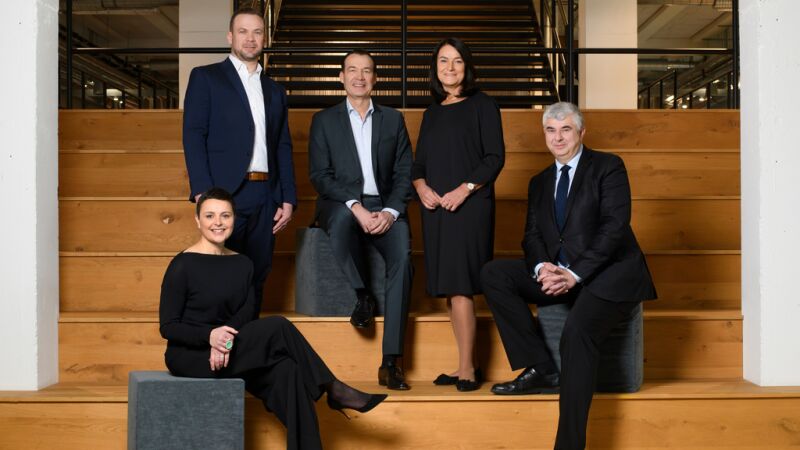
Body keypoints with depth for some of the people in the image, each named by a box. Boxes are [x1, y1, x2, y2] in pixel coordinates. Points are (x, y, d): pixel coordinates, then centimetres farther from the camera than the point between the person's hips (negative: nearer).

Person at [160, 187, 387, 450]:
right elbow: (168, 327, -10)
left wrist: (224, 342, -22)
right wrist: (210, 335, -27)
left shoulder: (242, 264, 8)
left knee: (286, 370, -25)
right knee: (278, 327, -24)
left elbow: (245, 315, -1)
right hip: (190, 358, -5)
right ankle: (332, 389, -11)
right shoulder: (183, 265, -9)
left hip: (226, 357, 5)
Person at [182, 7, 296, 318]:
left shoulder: (275, 91, 20)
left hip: (265, 197, 4)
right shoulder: (205, 77, 6)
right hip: (225, 193, -4)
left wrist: (288, 198, 8)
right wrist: (203, 191, -14)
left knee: (256, 278, 6)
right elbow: (193, 136, -3)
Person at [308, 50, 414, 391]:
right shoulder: (324, 120, 10)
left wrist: (389, 212, -11)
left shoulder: (393, 119, 15)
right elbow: (319, 175, -1)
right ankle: (362, 295, -14)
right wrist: (356, 207, -17)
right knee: (342, 217, -40)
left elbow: (404, 174, 8)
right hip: (341, 205, -1)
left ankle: (391, 361, -29)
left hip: (385, 208, 1)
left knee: (402, 255, -29)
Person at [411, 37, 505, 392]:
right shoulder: (432, 113, 19)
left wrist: (464, 189, -16)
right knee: (449, 289, 5)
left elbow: (495, 157, -5)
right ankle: (468, 367, 13)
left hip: (469, 206, -6)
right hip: (435, 208, 6)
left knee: (459, 286, -12)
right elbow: (419, 162, 17)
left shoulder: (482, 105, 2)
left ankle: (467, 370, -6)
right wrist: (421, 187, -4)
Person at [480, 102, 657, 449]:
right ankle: (541, 369, -12)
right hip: (557, 275, 6)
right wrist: (542, 267, -14)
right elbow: (532, 235, 10)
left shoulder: (608, 167, 1)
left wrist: (575, 274, -21)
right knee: (493, 274, -13)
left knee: (577, 331, -33)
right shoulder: (540, 182, 18)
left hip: (609, 274, -6)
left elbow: (615, 225, -11)